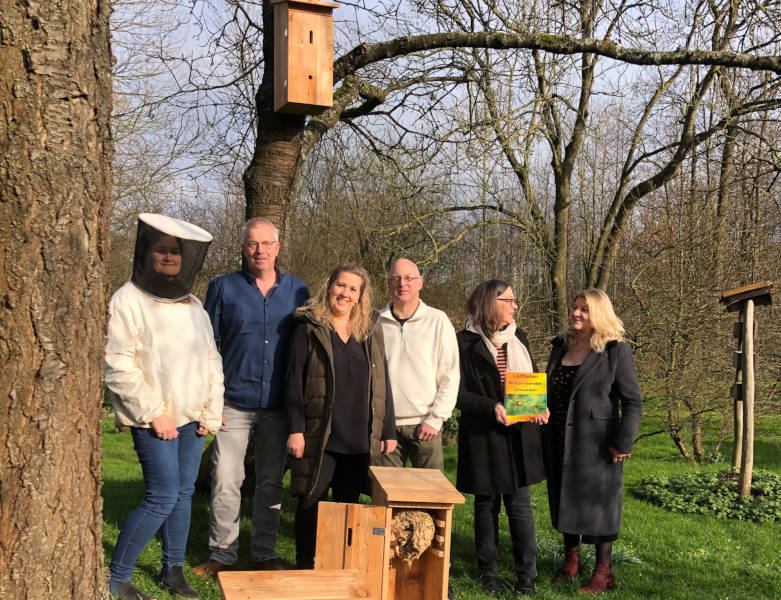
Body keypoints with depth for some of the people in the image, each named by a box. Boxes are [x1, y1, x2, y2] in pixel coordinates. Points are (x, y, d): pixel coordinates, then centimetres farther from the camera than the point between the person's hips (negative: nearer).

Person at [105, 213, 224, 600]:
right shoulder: (128, 300, -8)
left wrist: (211, 413, 6)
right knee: (163, 498, -9)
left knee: (184, 493, 10)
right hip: (155, 420, -6)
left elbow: (211, 361, 13)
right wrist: (154, 413, -14)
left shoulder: (192, 304, 11)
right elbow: (118, 366, -13)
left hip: (191, 419, 6)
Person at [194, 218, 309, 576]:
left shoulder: (297, 290, 7)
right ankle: (222, 553, 14)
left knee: (271, 483, 9)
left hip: (278, 406, 2)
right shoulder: (224, 287, 2)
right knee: (225, 481, -2)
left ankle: (264, 554, 23)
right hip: (234, 403, -1)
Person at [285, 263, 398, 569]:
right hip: (319, 437, -3)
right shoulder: (309, 328, 1)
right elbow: (294, 380, -3)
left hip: (360, 439, 3)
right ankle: (305, 567, 18)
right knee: (311, 502, 3)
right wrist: (295, 429, -10)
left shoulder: (371, 331, 11)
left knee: (349, 504, 10)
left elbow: (382, 383, 12)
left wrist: (388, 431, 7)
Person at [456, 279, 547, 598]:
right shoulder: (466, 342, -6)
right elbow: (458, 392, -8)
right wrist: (491, 407, -22)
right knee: (487, 505, 9)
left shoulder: (518, 338, 10)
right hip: (482, 435, -3)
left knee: (520, 504, 3)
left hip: (520, 434, 3)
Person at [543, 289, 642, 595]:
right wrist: (545, 436, 11)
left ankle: (602, 572, 17)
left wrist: (623, 443, -15)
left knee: (598, 505, 4)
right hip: (560, 443, 6)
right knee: (564, 501, 14)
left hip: (596, 444, -6)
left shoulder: (616, 351, -8)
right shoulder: (561, 347, 10)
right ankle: (571, 563, 30)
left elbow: (632, 402, -9)